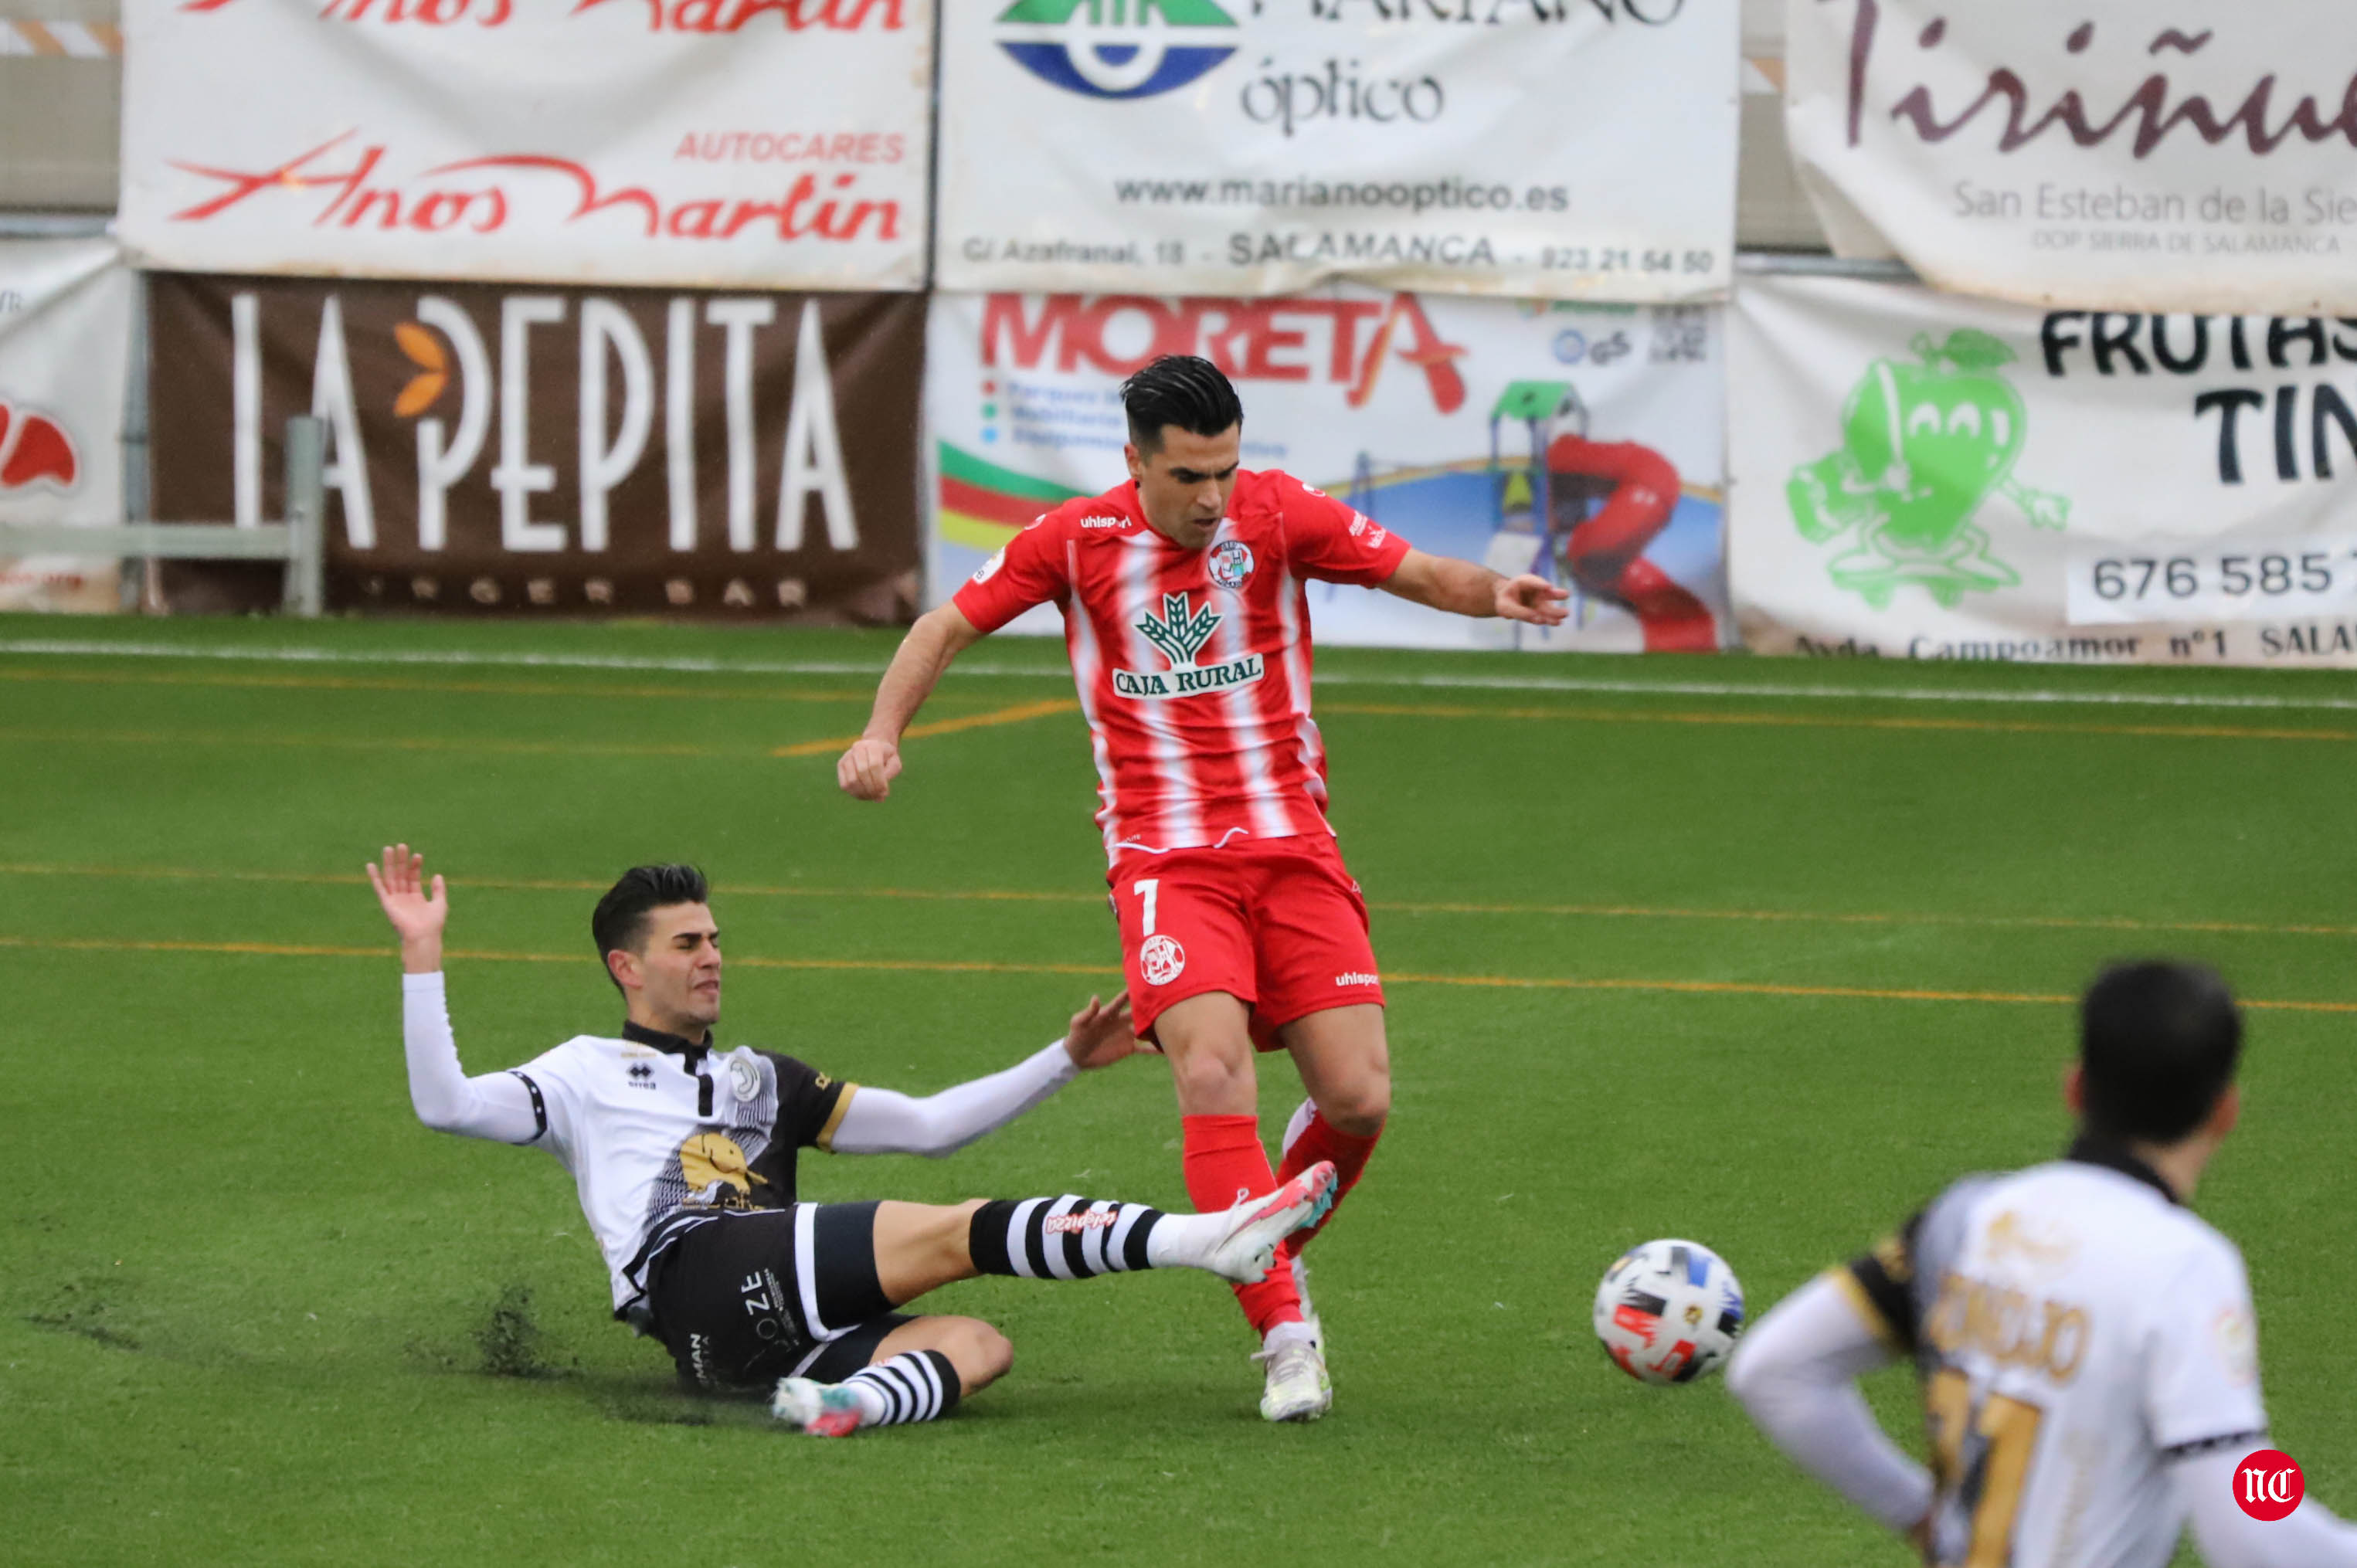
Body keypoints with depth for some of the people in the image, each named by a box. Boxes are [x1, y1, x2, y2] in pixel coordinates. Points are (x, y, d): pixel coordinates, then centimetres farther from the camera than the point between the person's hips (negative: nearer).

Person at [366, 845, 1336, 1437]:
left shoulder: (763, 1081, 35)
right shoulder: (586, 1074, 20)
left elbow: (930, 1126, 33)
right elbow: (446, 1105, 5)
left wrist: (1065, 1062, 26)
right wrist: (422, 954, -1)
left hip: (775, 1334, 6)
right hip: (694, 1284, -6)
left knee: (979, 1347, -24)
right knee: (960, 1232, -20)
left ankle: (853, 1399, -52)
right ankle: (1203, 1240, -30)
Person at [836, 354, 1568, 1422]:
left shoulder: (1278, 515, 0)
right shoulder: (1077, 541, 0)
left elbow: (1411, 571, 4)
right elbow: (952, 625, 10)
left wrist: (1492, 595, -17)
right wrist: (883, 733, -3)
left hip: (1293, 850, 2)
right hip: (1166, 861, -2)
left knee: (1359, 1099, -8)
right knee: (1213, 1073, -24)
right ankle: (1286, 1332, -20)